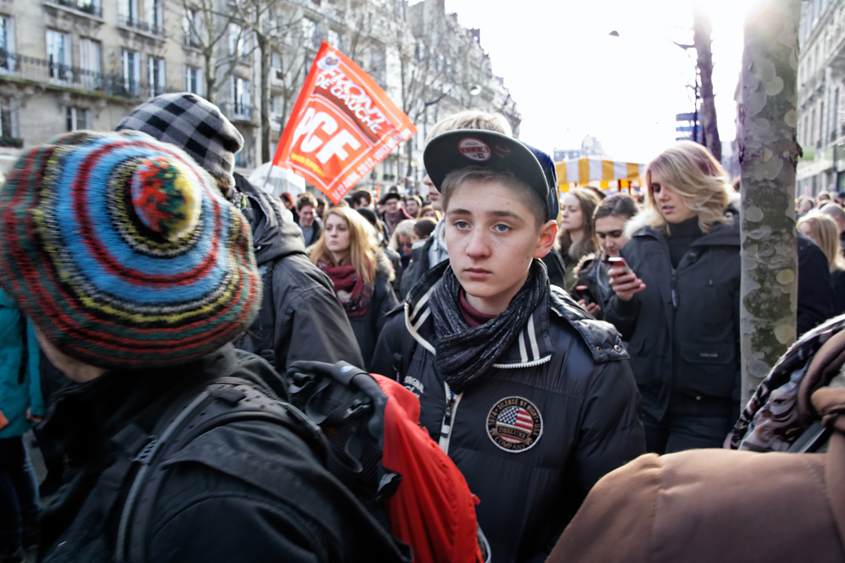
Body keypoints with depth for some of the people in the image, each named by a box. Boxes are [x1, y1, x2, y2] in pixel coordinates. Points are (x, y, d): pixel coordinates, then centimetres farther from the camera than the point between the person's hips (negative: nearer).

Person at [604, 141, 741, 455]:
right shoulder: (639, 246, 4)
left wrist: (740, 422, -7)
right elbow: (618, 331, 9)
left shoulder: (734, 250, -6)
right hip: (643, 400, 3)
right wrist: (623, 301, -12)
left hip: (705, 408, -3)